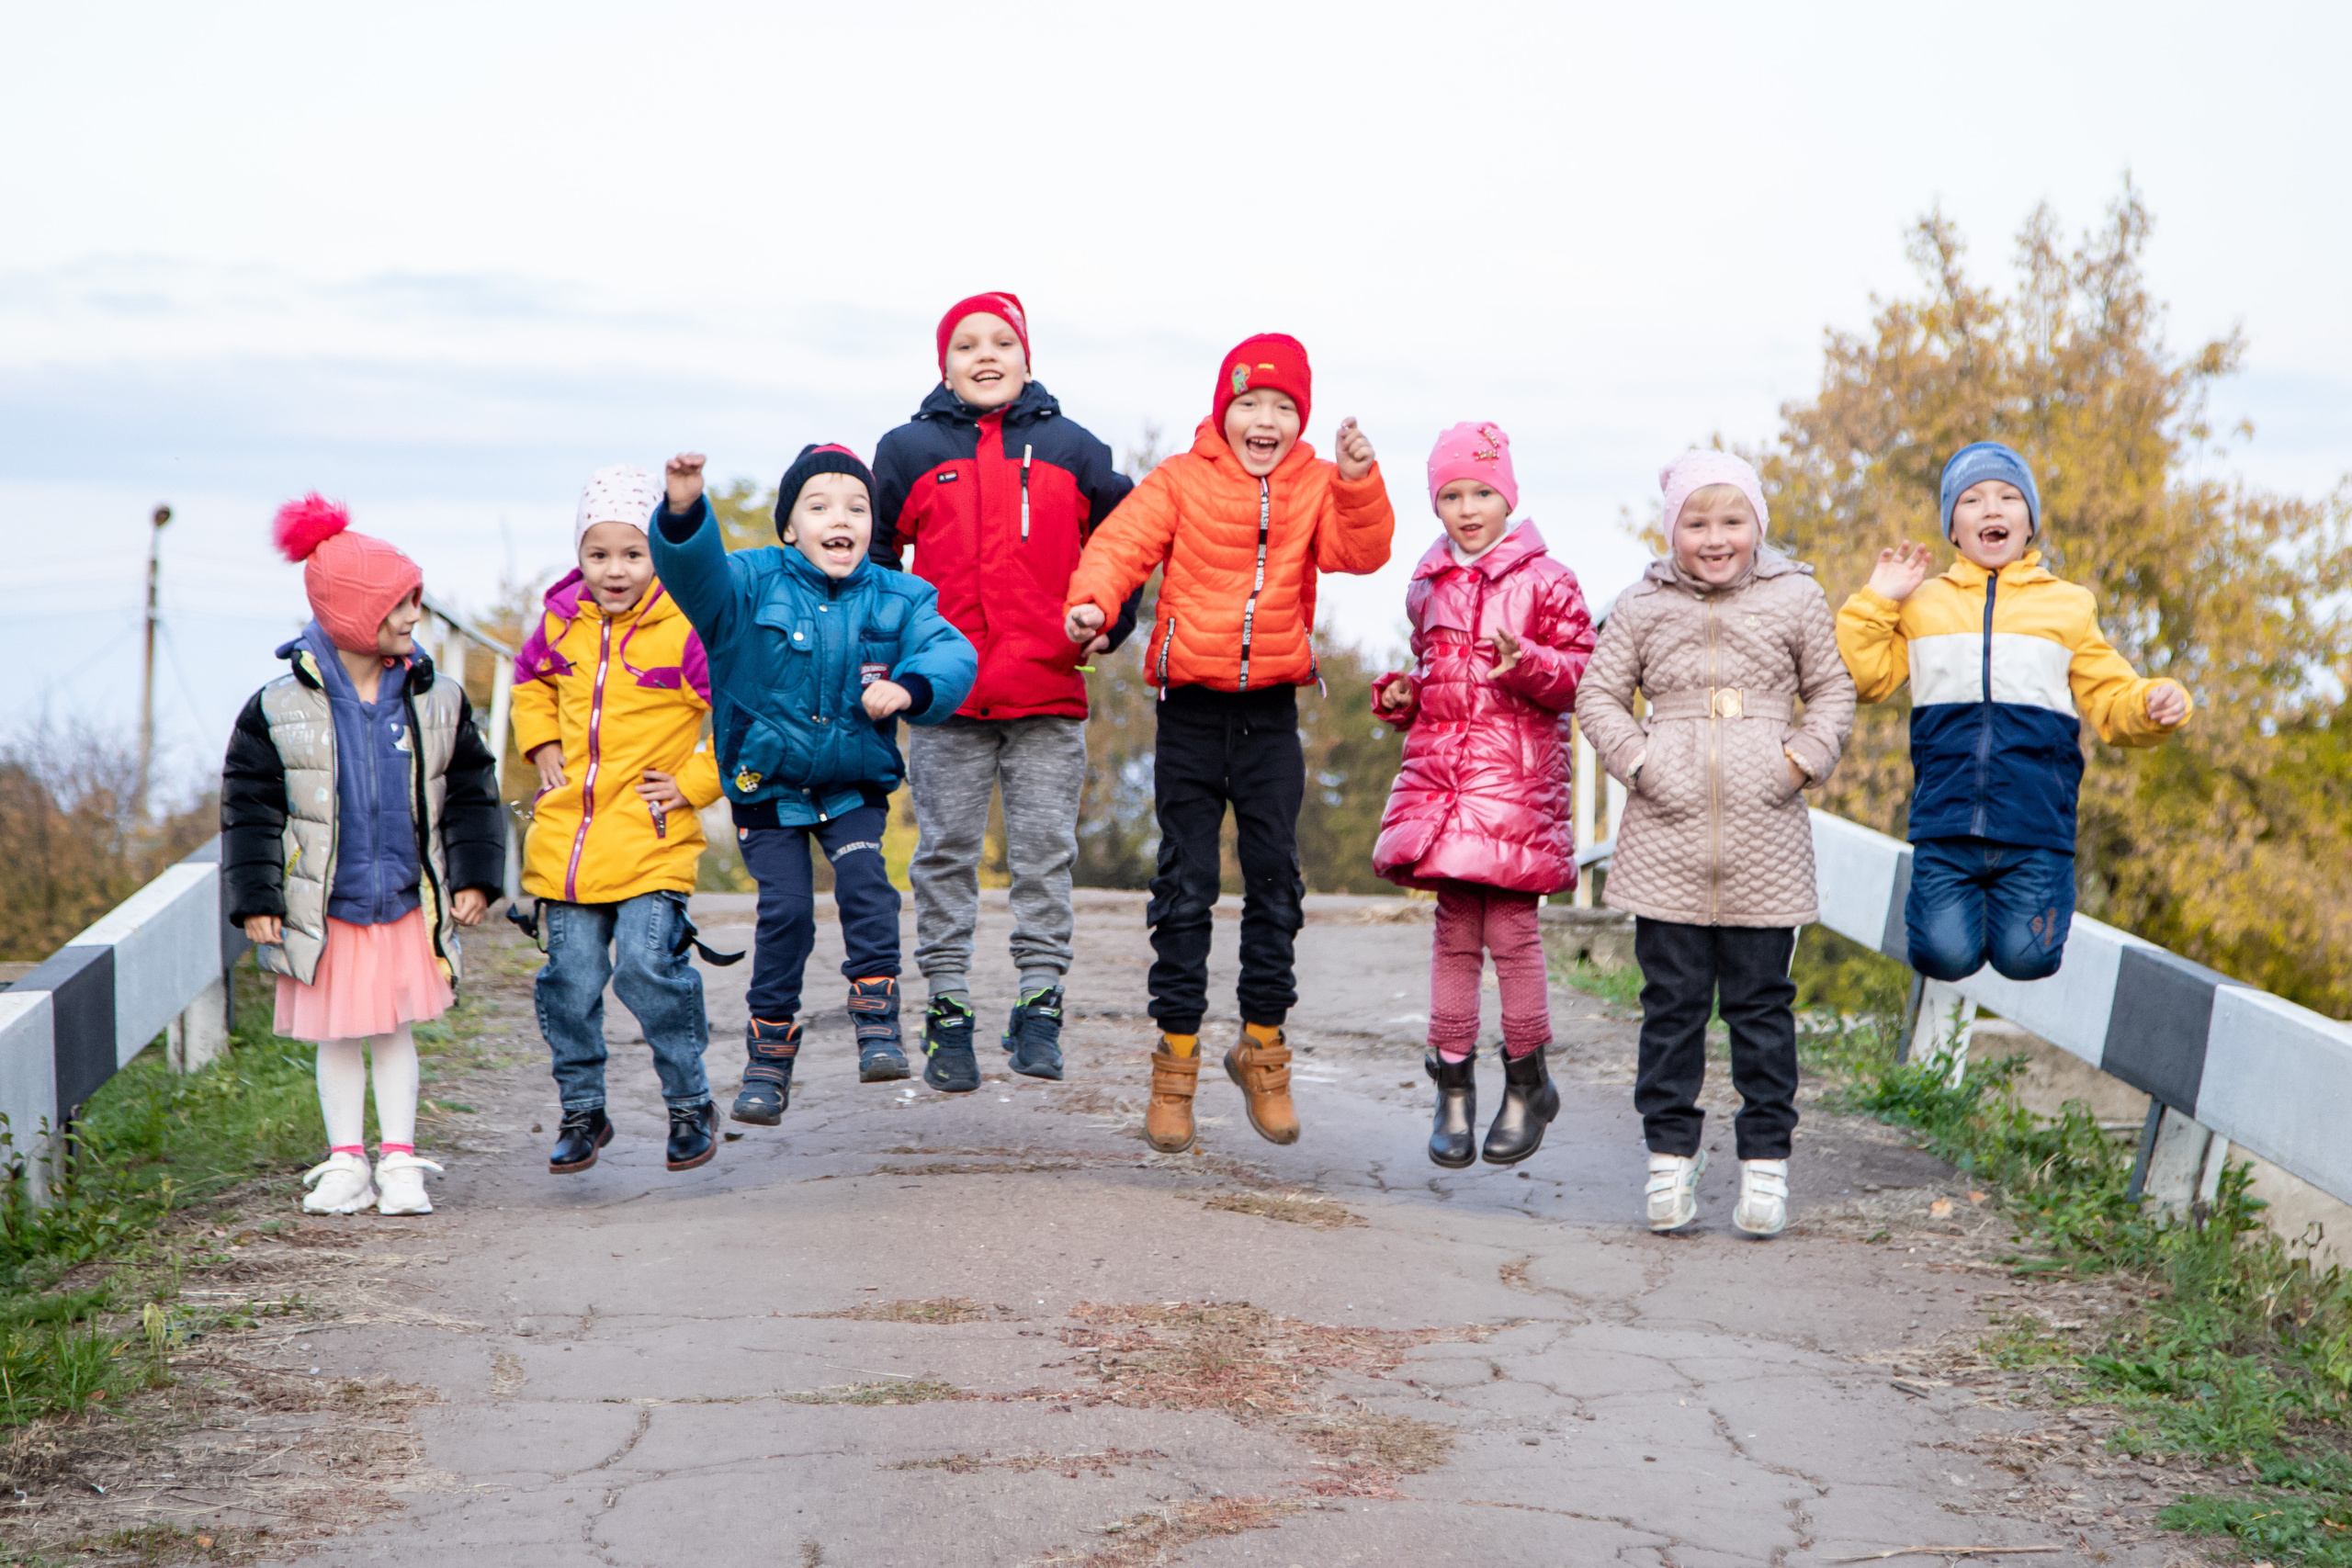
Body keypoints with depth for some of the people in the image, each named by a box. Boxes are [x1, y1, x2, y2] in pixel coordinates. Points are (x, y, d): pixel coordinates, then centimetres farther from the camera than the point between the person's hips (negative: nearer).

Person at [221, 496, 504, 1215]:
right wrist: (255, 898, -6)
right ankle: (346, 1163, 18)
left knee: (394, 1029, 7)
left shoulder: (436, 702, 1)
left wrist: (473, 878, 2)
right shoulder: (281, 709, -6)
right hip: (323, 906, -1)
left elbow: (470, 792, 8)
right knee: (337, 1035, 7)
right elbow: (250, 804, -2)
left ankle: (398, 1161, 15)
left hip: (408, 902, 1)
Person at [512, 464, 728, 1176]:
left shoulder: (689, 629, -10)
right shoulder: (562, 622, 6)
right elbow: (530, 682, 28)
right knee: (570, 978, 6)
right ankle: (582, 1110, 22)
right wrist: (543, 749, 14)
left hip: (651, 839, -5)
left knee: (649, 967, -14)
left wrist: (696, 783, -7)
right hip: (565, 837, 5)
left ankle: (691, 1104, 6)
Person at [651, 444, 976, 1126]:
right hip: (766, 786, -1)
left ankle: (877, 1019, -9)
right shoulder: (752, 584, -8)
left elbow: (951, 654, -12)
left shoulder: (897, 600, -1)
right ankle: (771, 1050, 7)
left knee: (864, 879, -20)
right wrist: (683, 510, -48)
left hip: (855, 784, 1)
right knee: (785, 909, -8)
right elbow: (694, 570, -27)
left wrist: (911, 687, -34)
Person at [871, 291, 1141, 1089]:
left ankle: (1039, 1006, 10)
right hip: (947, 695, 0)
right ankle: (947, 1009, 9)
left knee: (1045, 855, 2)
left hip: (1049, 695, 0)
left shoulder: (1072, 449, 9)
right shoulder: (910, 450, 7)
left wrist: (1109, 621, 11)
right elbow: (867, 556, 15)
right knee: (946, 855, 3)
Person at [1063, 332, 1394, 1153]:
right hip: (1191, 706, -2)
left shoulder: (1316, 487, 5)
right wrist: (1092, 603, -28)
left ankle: (1263, 1044, 19)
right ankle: (1176, 1055, 8)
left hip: (1270, 709, 2)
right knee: (1184, 883, 0)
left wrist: (1359, 483, -24)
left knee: (1275, 878, 5)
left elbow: (1362, 552, -8)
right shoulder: (1181, 480, 0)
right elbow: (1122, 544, -9)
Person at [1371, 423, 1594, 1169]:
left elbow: (1584, 673, -3)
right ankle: (1453, 1086, 13)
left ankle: (1526, 1084, 11)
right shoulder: (1428, 585, 14)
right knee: (1454, 931, 6)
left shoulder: (1544, 580, -1)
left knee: (1510, 927, -4)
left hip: (1516, 777, -4)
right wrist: (1401, 695, 7)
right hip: (1438, 769, 4)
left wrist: (1525, 661, -20)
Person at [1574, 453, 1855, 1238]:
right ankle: (1671, 1155, 13)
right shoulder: (1644, 607, 5)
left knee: (1761, 1003, 5)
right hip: (1667, 839, 0)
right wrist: (1636, 761, -5)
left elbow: (1834, 692, 11)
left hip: (1766, 842, 0)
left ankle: (1766, 1158, 13)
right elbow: (1598, 694, 9)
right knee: (1672, 1003, 4)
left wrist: (1804, 759, -4)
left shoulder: (1796, 600, 5)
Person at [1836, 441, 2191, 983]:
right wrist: (1875, 603, 2)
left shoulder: (2068, 607, 13)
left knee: (2025, 959, -8)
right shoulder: (1924, 603, 14)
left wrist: (2153, 706, -9)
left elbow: (2111, 700, 11)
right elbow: (1865, 677, 9)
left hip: (2035, 831, 0)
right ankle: (1960, 904, 22)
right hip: (1945, 825, 0)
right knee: (1947, 956, -11)